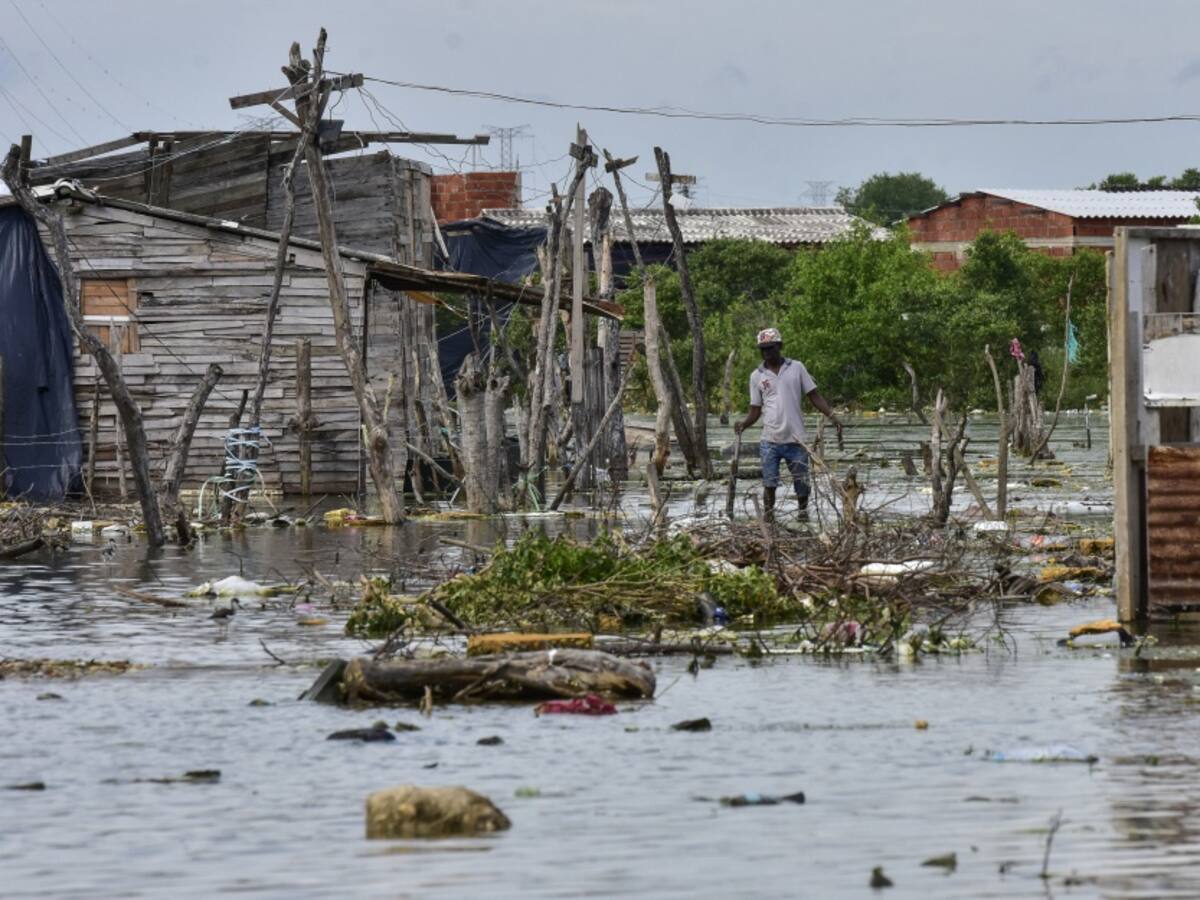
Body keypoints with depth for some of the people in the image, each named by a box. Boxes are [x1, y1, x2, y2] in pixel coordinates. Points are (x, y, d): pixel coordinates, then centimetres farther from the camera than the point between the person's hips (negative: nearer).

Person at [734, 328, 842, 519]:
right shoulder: (757, 376, 8)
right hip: (770, 441, 0)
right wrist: (743, 424, -11)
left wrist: (832, 416, -8)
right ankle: (769, 516, 3)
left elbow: (814, 396, 5)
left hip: (795, 439, 0)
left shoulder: (796, 368, 5)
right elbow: (755, 410, 9)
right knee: (769, 484, -3)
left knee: (802, 485, 1)